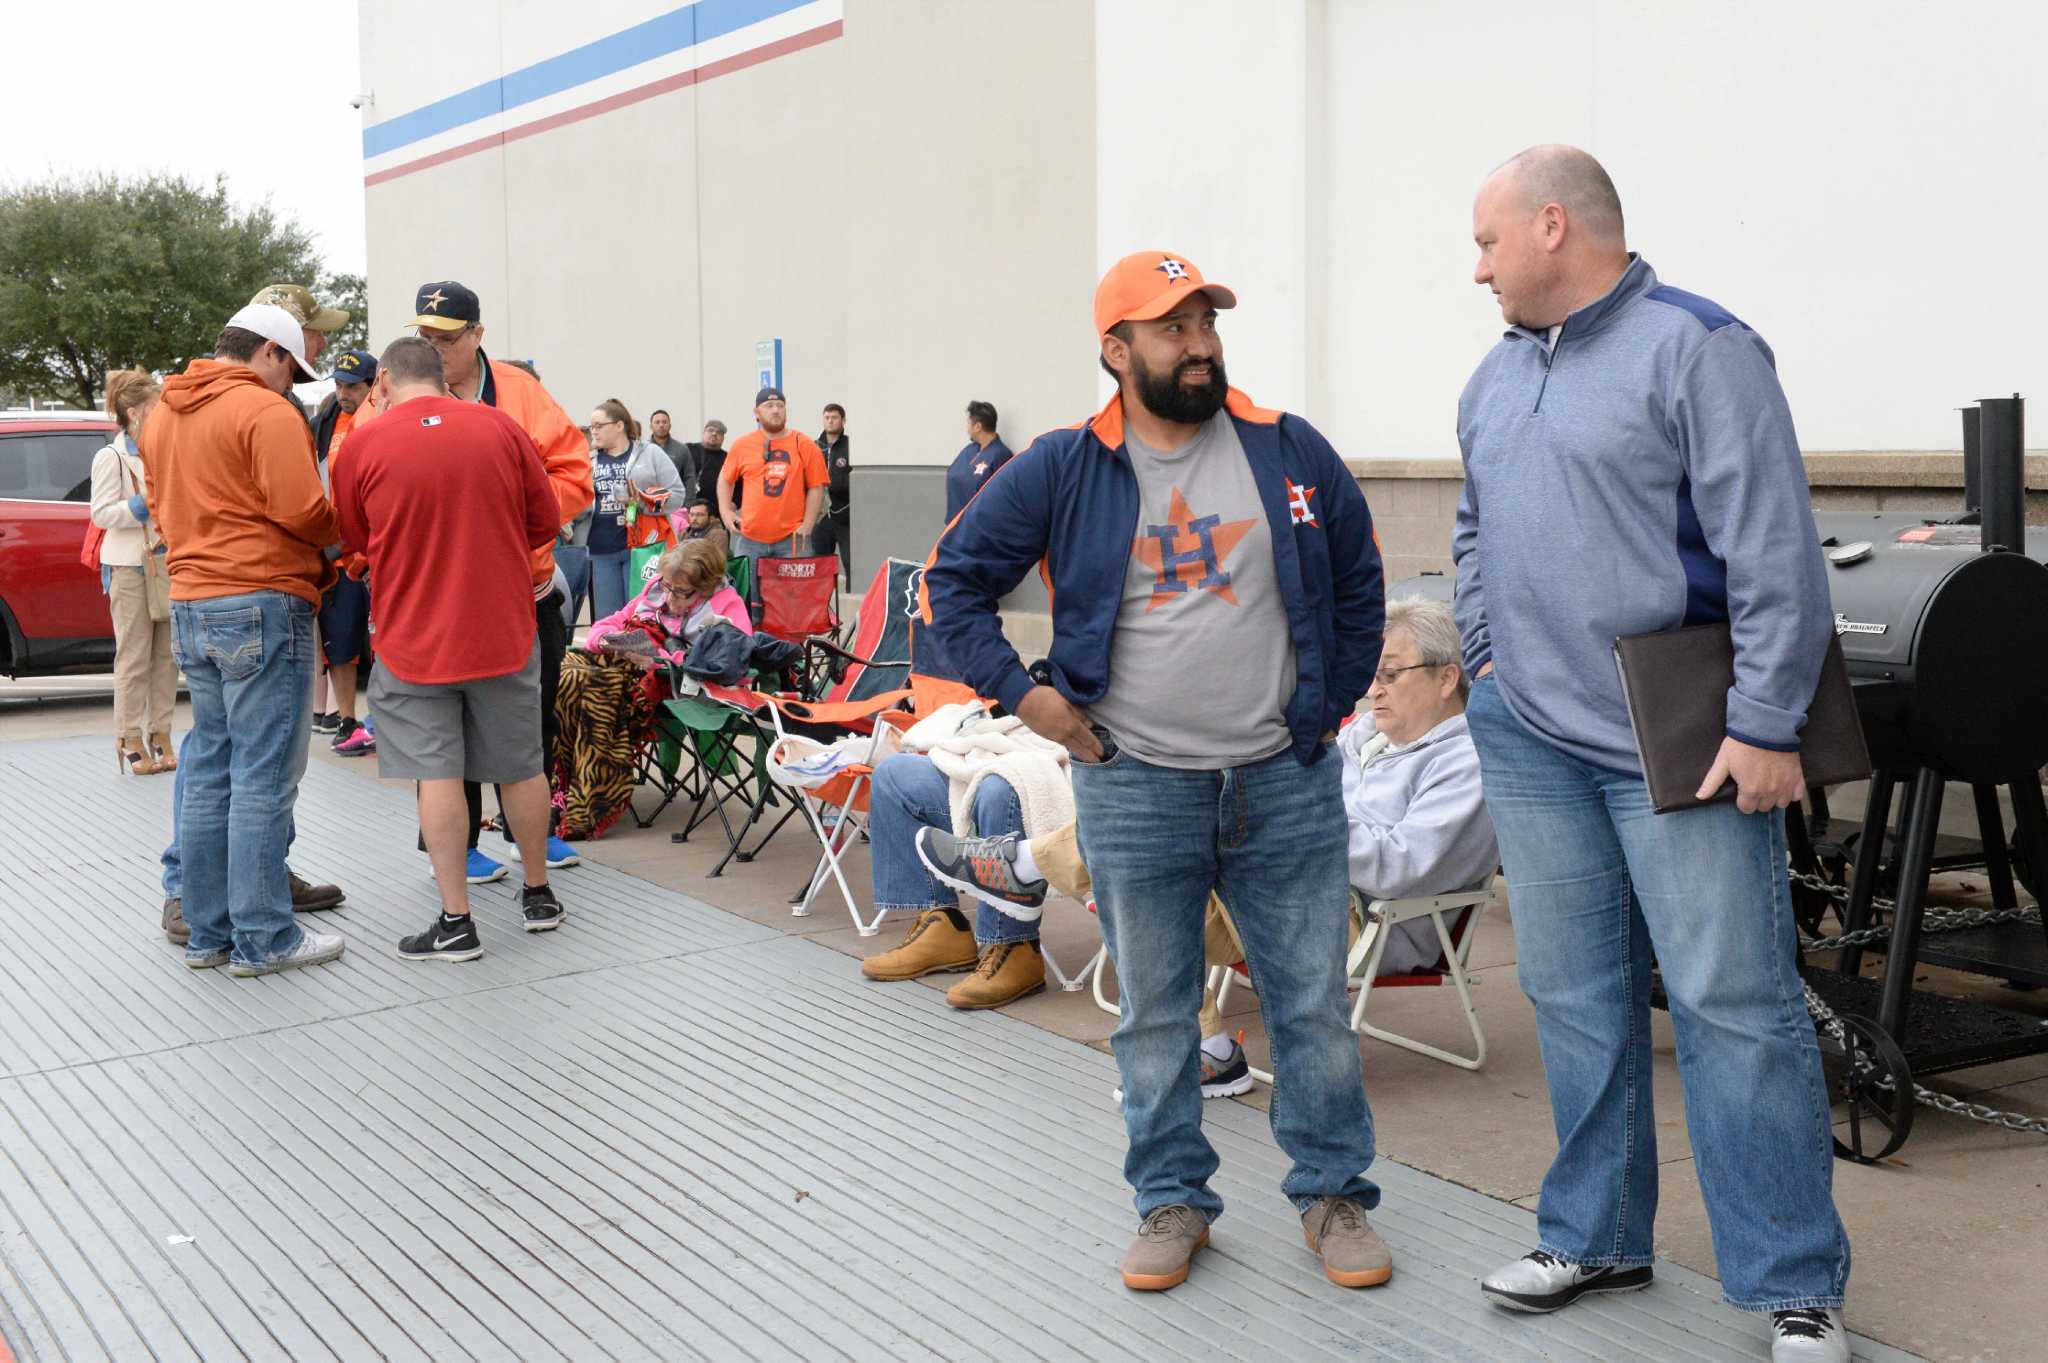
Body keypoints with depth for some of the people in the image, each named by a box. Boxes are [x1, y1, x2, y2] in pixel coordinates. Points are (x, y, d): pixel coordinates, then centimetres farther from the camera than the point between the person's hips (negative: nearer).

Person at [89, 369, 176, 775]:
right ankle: (132, 743, 2)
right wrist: (146, 503, -18)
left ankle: (160, 738, 12)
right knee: (134, 658, -3)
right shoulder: (111, 457, -3)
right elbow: (102, 514, -10)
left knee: (167, 657, 6)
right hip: (130, 568, -6)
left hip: (168, 564, 6)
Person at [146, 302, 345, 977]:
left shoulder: (163, 415, 16)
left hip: (189, 607, 9)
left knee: (209, 770, 14)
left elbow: (161, 507, 18)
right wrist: (331, 544, 1)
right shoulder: (266, 411, -11)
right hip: (262, 605, -8)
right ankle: (262, 939, 0)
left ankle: (207, 932, 19)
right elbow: (301, 511, -18)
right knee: (264, 777, -4)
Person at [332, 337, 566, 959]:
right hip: (504, 629, 2)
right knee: (521, 766, 14)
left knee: (437, 774, 3)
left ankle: (455, 922, 4)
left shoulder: (364, 445, -6)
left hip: (414, 638, -2)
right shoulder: (500, 427, -2)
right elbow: (546, 522, 5)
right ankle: (539, 895, 28)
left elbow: (352, 541, 6)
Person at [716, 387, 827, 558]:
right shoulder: (742, 445, 7)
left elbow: (816, 487, 1)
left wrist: (807, 526, -6)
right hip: (749, 537, 2)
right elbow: (725, 479, 18)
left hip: (792, 538, -1)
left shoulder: (803, 444, 2)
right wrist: (725, 511, 6)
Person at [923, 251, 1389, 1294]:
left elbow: (1358, 580, 14)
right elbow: (955, 577, 4)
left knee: (1312, 1003, 9)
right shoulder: (1062, 471, -3)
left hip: (1286, 781, 1)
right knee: (1155, 1013, 11)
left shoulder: (1289, 452, 2)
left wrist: (1333, 699, 9)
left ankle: (1331, 1193, 25)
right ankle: (1172, 1200, 27)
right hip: (1132, 790, -1)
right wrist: (1019, 692, -3)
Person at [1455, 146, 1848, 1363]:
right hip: (1532, 742, 7)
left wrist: (1766, 725, -17)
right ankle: (1596, 1237, 26)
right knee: (1577, 996, 13)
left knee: (1734, 1004, -3)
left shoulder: (1697, 349, -10)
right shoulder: (1497, 378, 14)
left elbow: (1776, 553, -15)